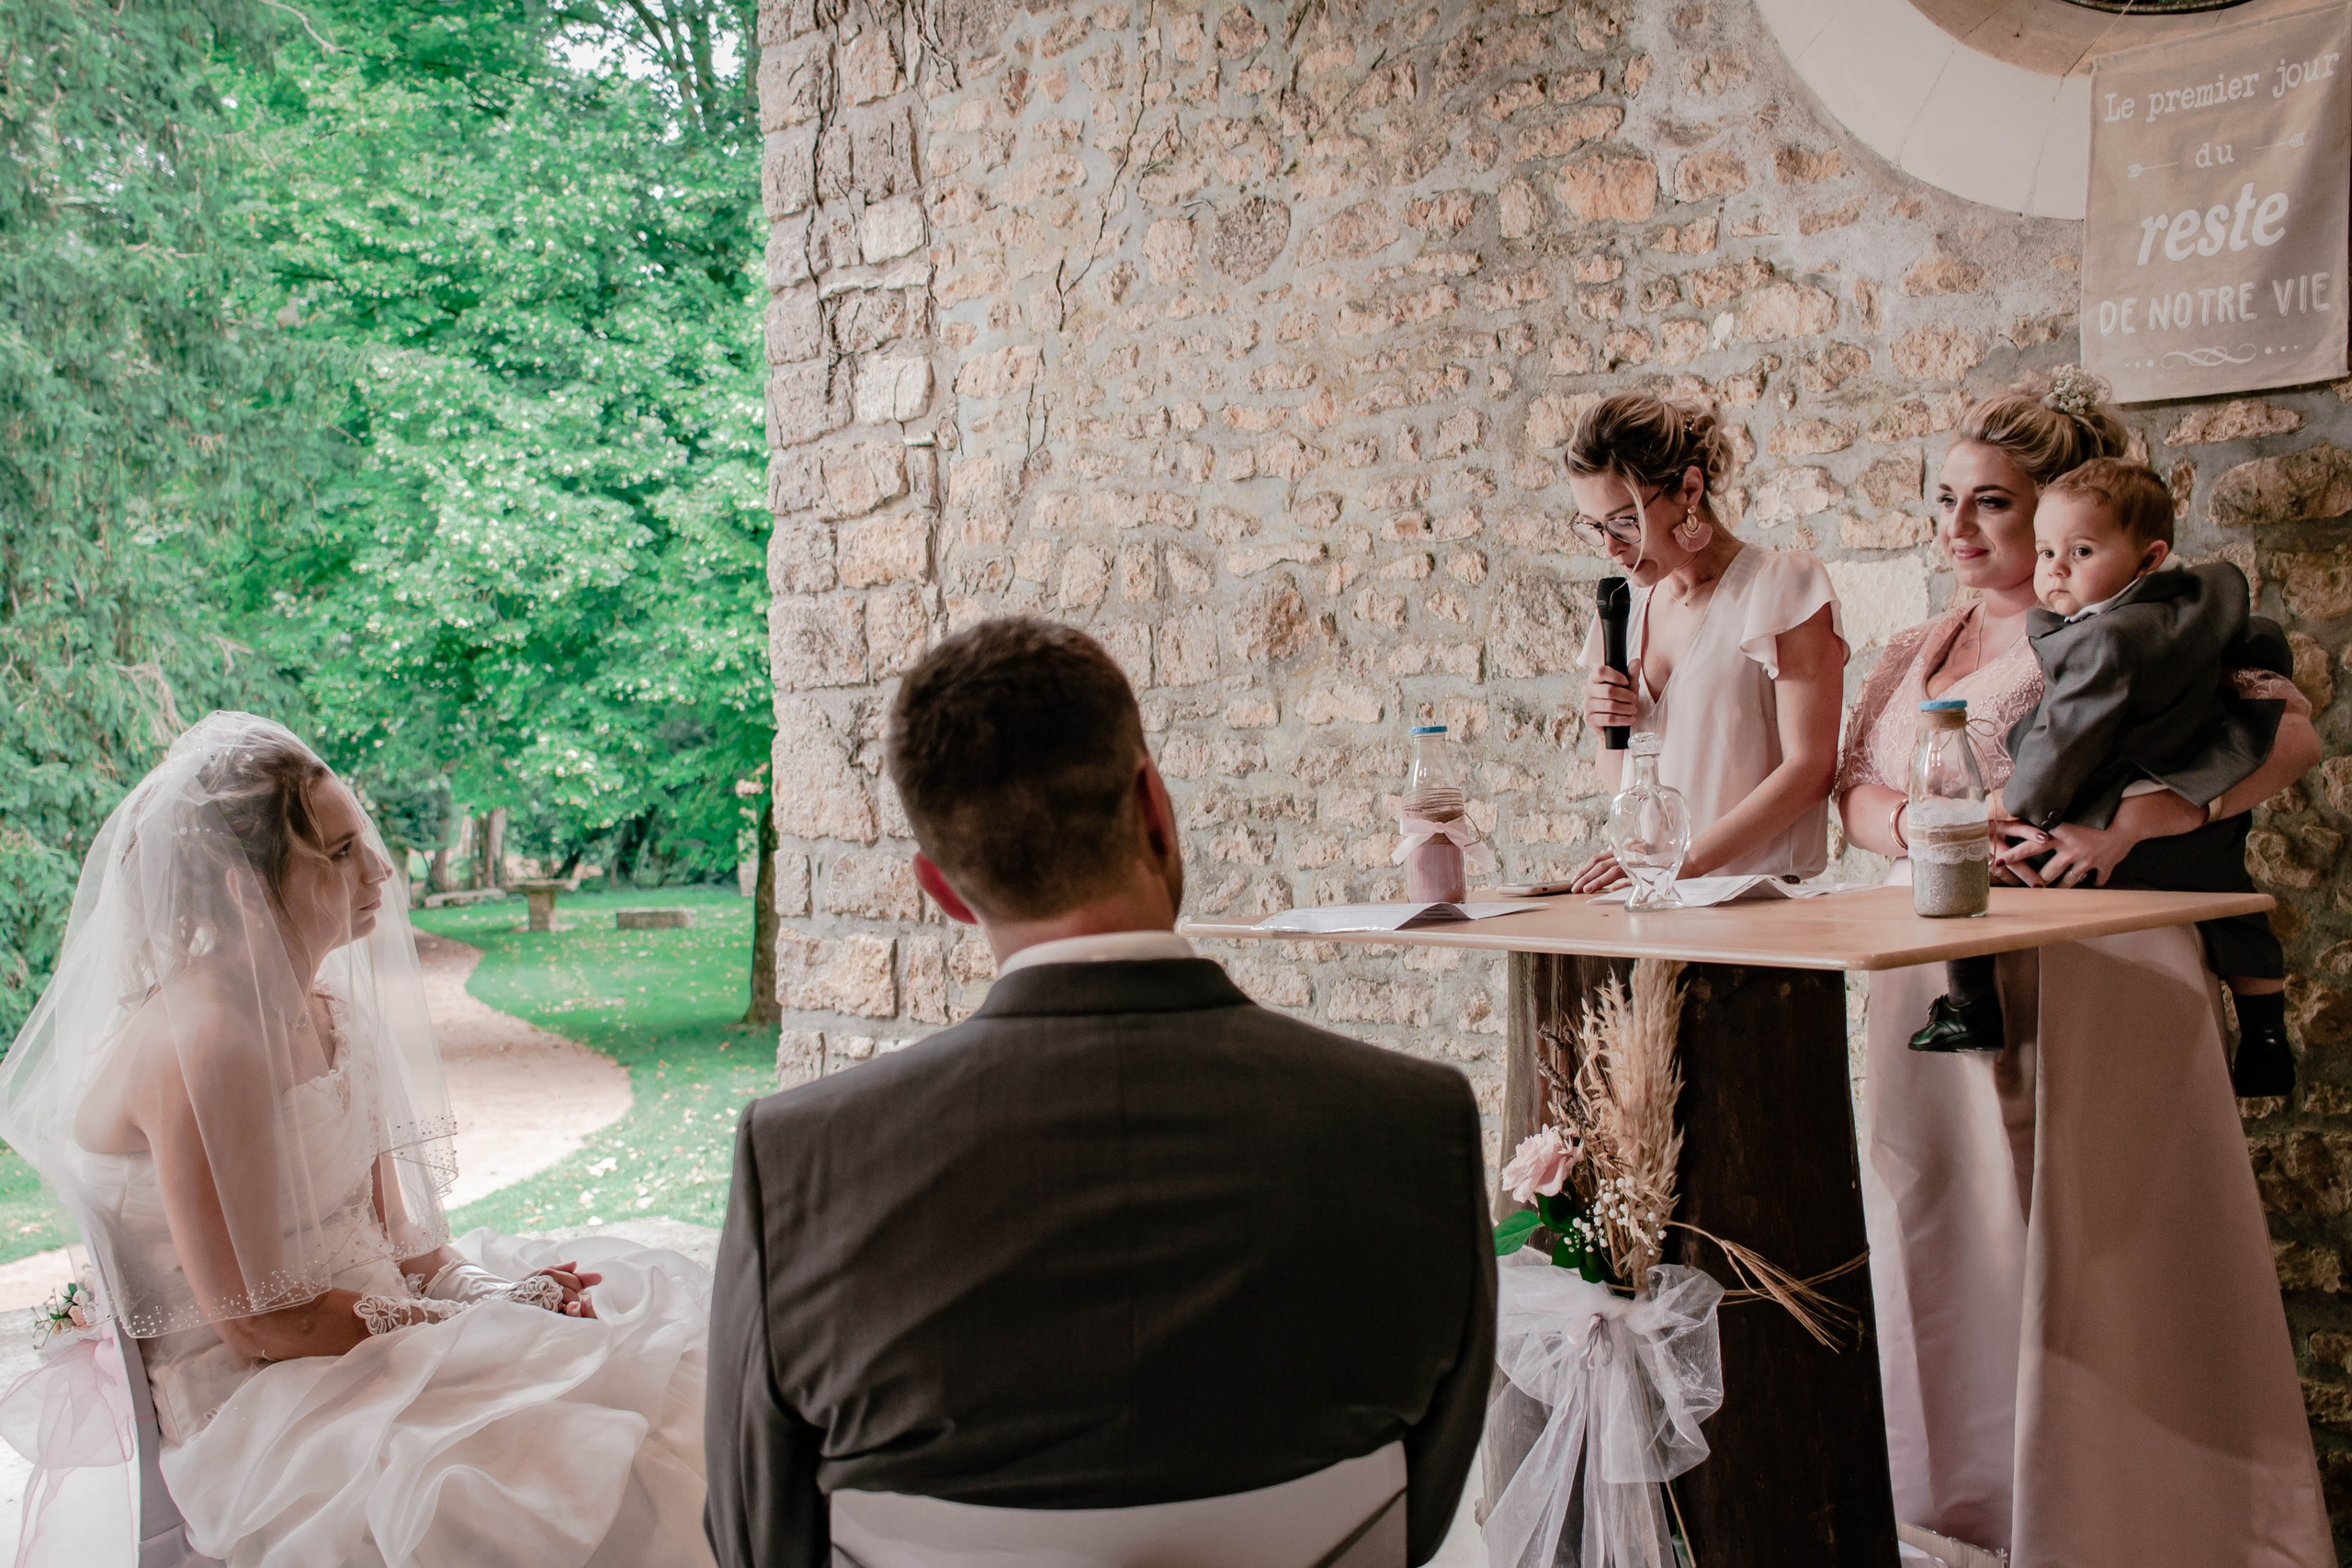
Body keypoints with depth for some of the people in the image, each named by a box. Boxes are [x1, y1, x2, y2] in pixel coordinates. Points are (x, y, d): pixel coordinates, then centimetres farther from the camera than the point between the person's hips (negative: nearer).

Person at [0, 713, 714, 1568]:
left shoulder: (333, 1015, 6)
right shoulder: (204, 1044, -22)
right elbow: (258, 1320, -21)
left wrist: (499, 1289, -7)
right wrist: (483, 1316, -15)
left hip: (373, 1325, 9)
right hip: (256, 1404, -9)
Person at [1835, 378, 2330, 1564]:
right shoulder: (1920, 652, 17)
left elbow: (2285, 736, -13)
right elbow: (1855, 788, 10)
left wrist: (2126, 819, -23)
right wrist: (1928, 828, -12)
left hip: (2086, 974, -6)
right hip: (1940, 979, 6)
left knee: (2084, 1242, -3)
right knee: (1948, 1238, 10)